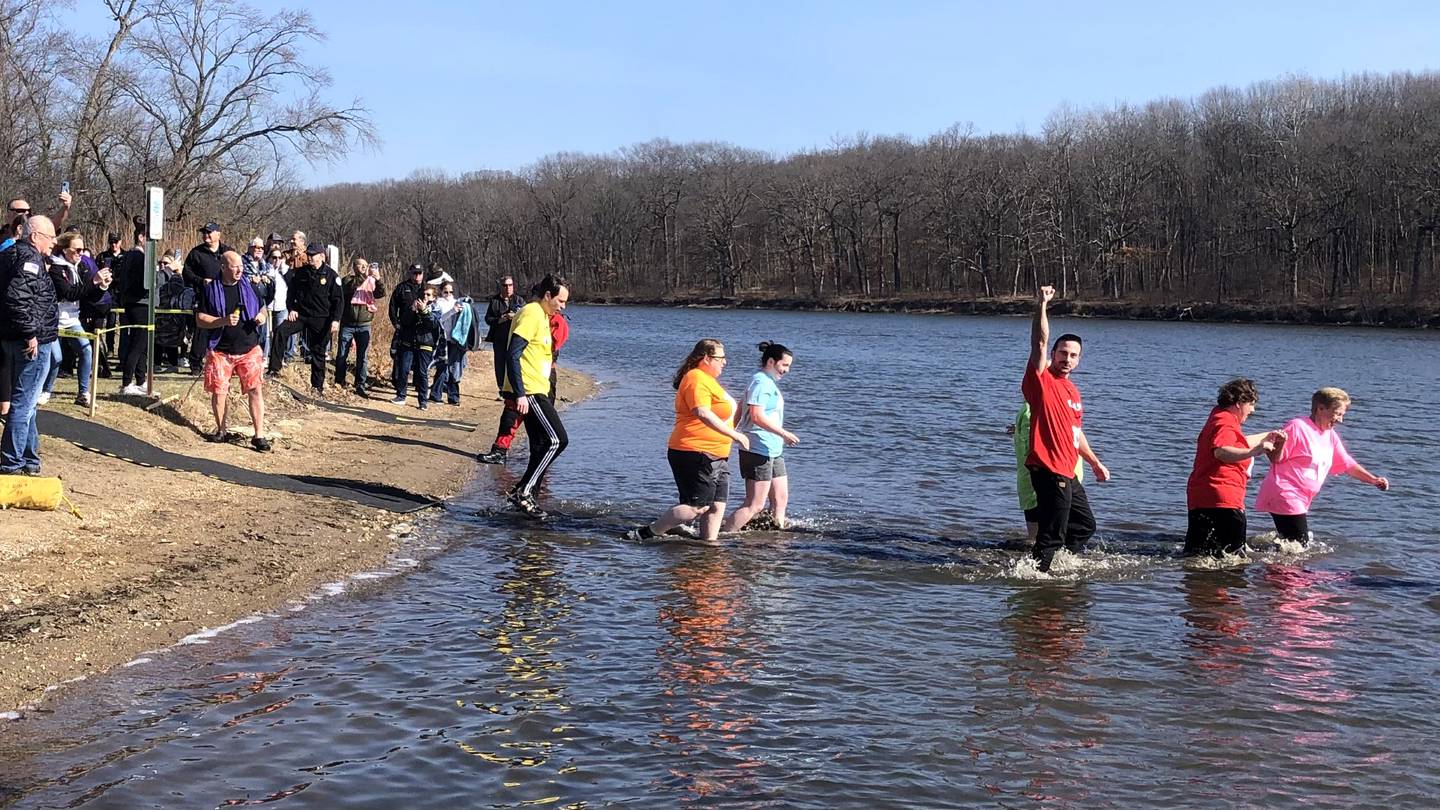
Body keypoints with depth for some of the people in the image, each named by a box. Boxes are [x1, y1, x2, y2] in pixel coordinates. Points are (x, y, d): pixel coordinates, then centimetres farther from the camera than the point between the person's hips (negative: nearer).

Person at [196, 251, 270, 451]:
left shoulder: (248, 286, 7)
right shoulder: (211, 289, -1)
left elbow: (262, 307, 20)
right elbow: (200, 320, -4)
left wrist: (262, 316, -4)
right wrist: (223, 321, -19)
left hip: (249, 350, 1)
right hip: (220, 350, -1)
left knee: (255, 390, -7)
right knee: (218, 391, 6)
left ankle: (259, 435, -4)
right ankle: (221, 430, 25)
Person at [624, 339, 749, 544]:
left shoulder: (707, 379, 20)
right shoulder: (697, 379, -15)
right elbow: (703, 413, -28)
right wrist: (735, 435, -26)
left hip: (716, 457, 11)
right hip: (695, 455, -11)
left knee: (717, 506, 8)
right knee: (697, 506, -11)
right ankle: (645, 534, -7)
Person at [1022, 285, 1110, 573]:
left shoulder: (1073, 391, 17)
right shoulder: (1042, 380, -7)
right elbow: (1039, 342, -22)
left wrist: (1095, 463, 30)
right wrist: (1041, 306, -31)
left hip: (1067, 473, 9)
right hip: (1048, 470, -9)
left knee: (1085, 525, 21)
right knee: (1051, 535, -8)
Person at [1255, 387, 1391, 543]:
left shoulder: (1331, 436, 15)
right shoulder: (1297, 427, -11)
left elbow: (1348, 465, 22)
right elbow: (1275, 458, -10)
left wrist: (1374, 480, 12)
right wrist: (1279, 444, -32)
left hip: (1300, 501, 9)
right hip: (1284, 495, -9)